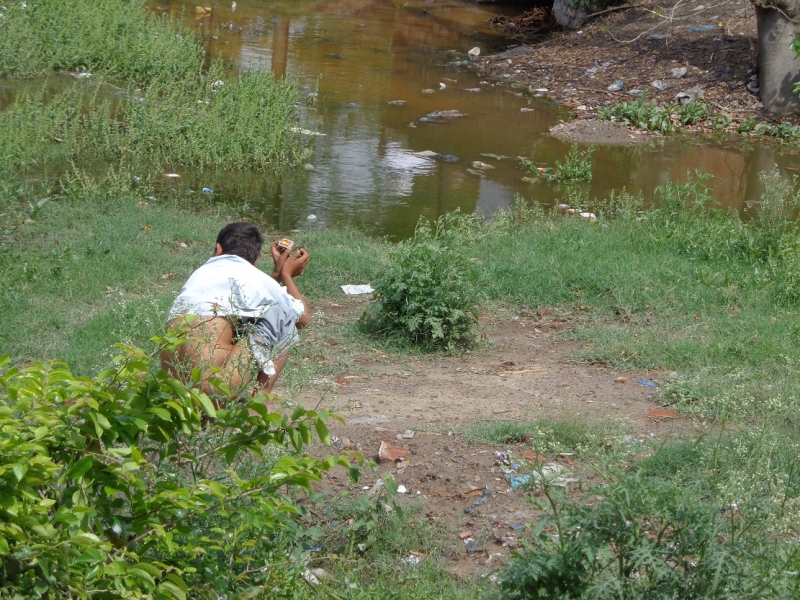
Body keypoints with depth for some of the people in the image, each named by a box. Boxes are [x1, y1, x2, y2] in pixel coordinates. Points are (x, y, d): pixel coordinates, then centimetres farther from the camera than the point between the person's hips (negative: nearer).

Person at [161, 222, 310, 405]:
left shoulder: (200, 273, 22)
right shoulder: (254, 277, 4)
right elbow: (303, 317, 21)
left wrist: (278, 273, 49)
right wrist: (286, 274, 36)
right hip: (216, 389, -6)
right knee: (284, 310, 12)